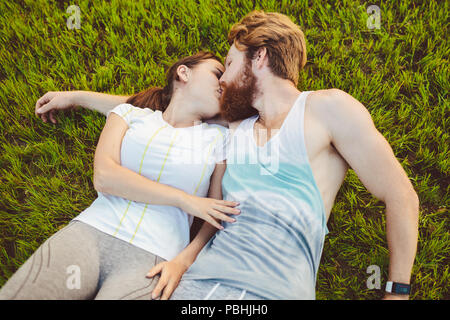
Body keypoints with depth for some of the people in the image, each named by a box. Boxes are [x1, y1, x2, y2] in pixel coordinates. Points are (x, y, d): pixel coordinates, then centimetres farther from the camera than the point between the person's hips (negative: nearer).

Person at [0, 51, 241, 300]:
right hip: (90, 232, 1)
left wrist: (183, 261, -7)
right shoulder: (130, 114, 13)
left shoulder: (218, 138, 12)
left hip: (153, 256, 0)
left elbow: (219, 216, 9)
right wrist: (183, 199, -8)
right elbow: (103, 177, -3)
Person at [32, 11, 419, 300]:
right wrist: (76, 97, 29)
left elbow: (401, 198, 3)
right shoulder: (231, 129, 17)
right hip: (198, 280, 4)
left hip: (272, 291, -4)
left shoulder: (327, 108, 2)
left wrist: (398, 292, 3)